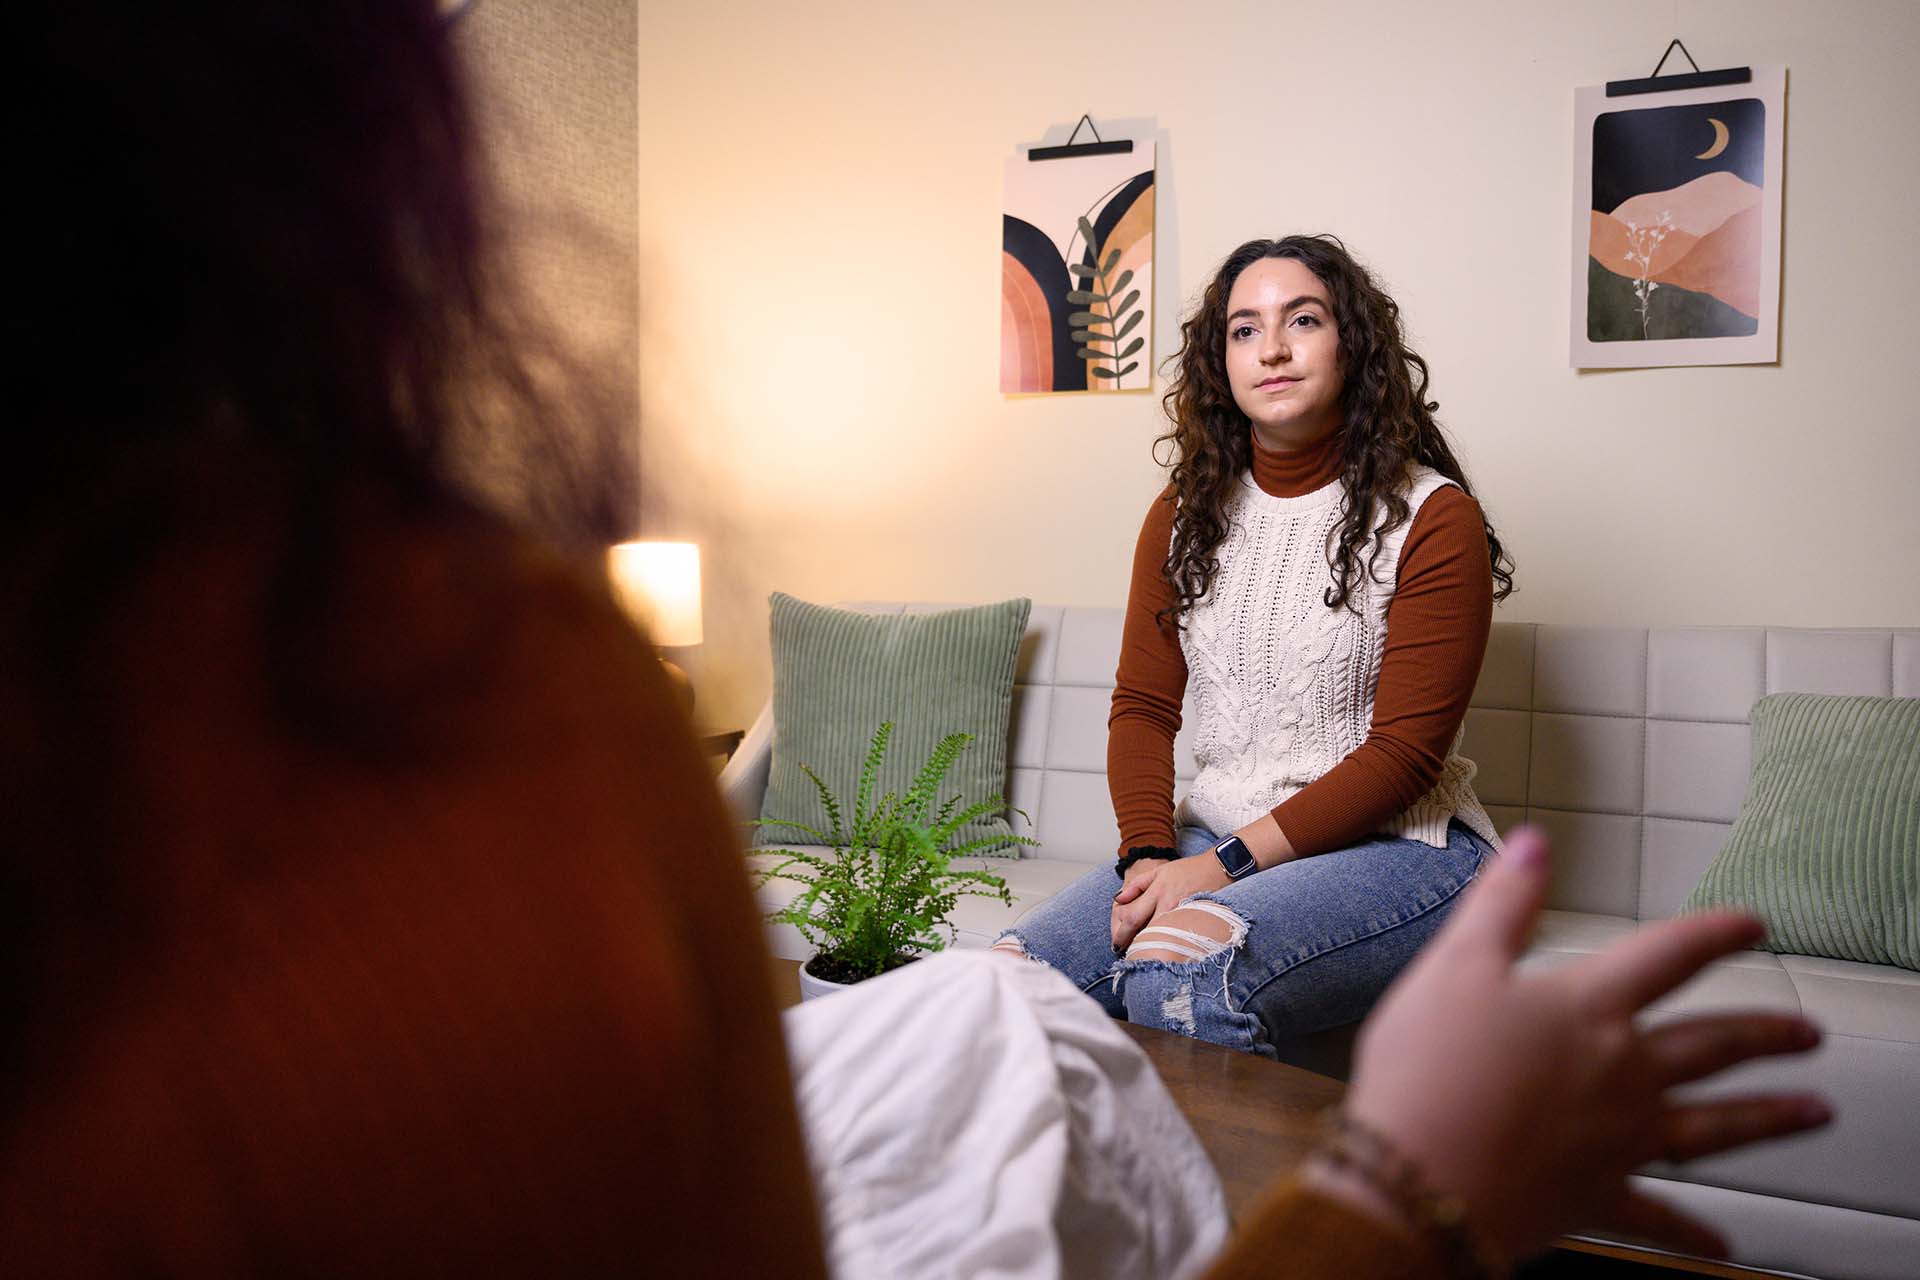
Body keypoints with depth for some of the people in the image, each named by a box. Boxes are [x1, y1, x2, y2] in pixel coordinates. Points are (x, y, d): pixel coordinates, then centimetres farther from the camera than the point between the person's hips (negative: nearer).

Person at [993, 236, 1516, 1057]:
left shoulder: (1432, 518, -5)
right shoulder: (1184, 516, 11)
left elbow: (1405, 751, -11)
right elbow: (1141, 705, 8)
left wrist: (1224, 864, -17)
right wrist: (1149, 854, -10)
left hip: (1397, 844, -4)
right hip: (1212, 839, 5)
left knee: (1176, 970, -33)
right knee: (1013, 974, -20)